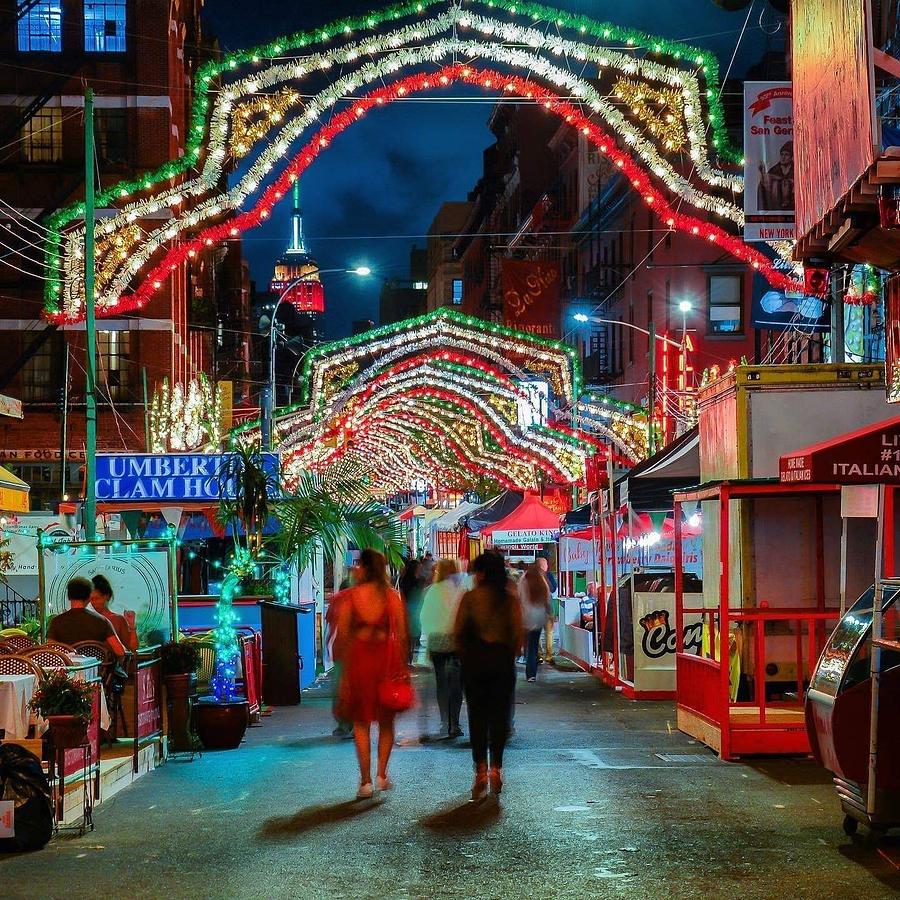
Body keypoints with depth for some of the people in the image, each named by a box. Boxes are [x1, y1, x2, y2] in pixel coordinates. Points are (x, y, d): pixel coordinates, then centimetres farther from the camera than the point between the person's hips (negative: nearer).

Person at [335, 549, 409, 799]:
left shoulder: (350, 596, -3)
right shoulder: (392, 596, -1)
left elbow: (342, 634, -4)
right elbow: (401, 633, -2)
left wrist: (340, 658, 7)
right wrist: (402, 664, 6)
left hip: (359, 656, -1)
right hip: (386, 656, 1)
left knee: (361, 722, 8)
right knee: (386, 720, 17)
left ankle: (366, 781, 3)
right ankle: (381, 775, 11)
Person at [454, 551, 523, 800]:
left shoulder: (470, 597, -5)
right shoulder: (510, 598, -1)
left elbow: (458, 631, -5)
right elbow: (518, 632, -4)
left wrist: (464, 655, 8)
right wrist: (510, 656, 9)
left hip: (475, 658, -1)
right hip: (502, 658, 1)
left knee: (477, 715, 6)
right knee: (500, 714, 9)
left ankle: (481, 771, 0)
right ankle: (496, 768, 6)